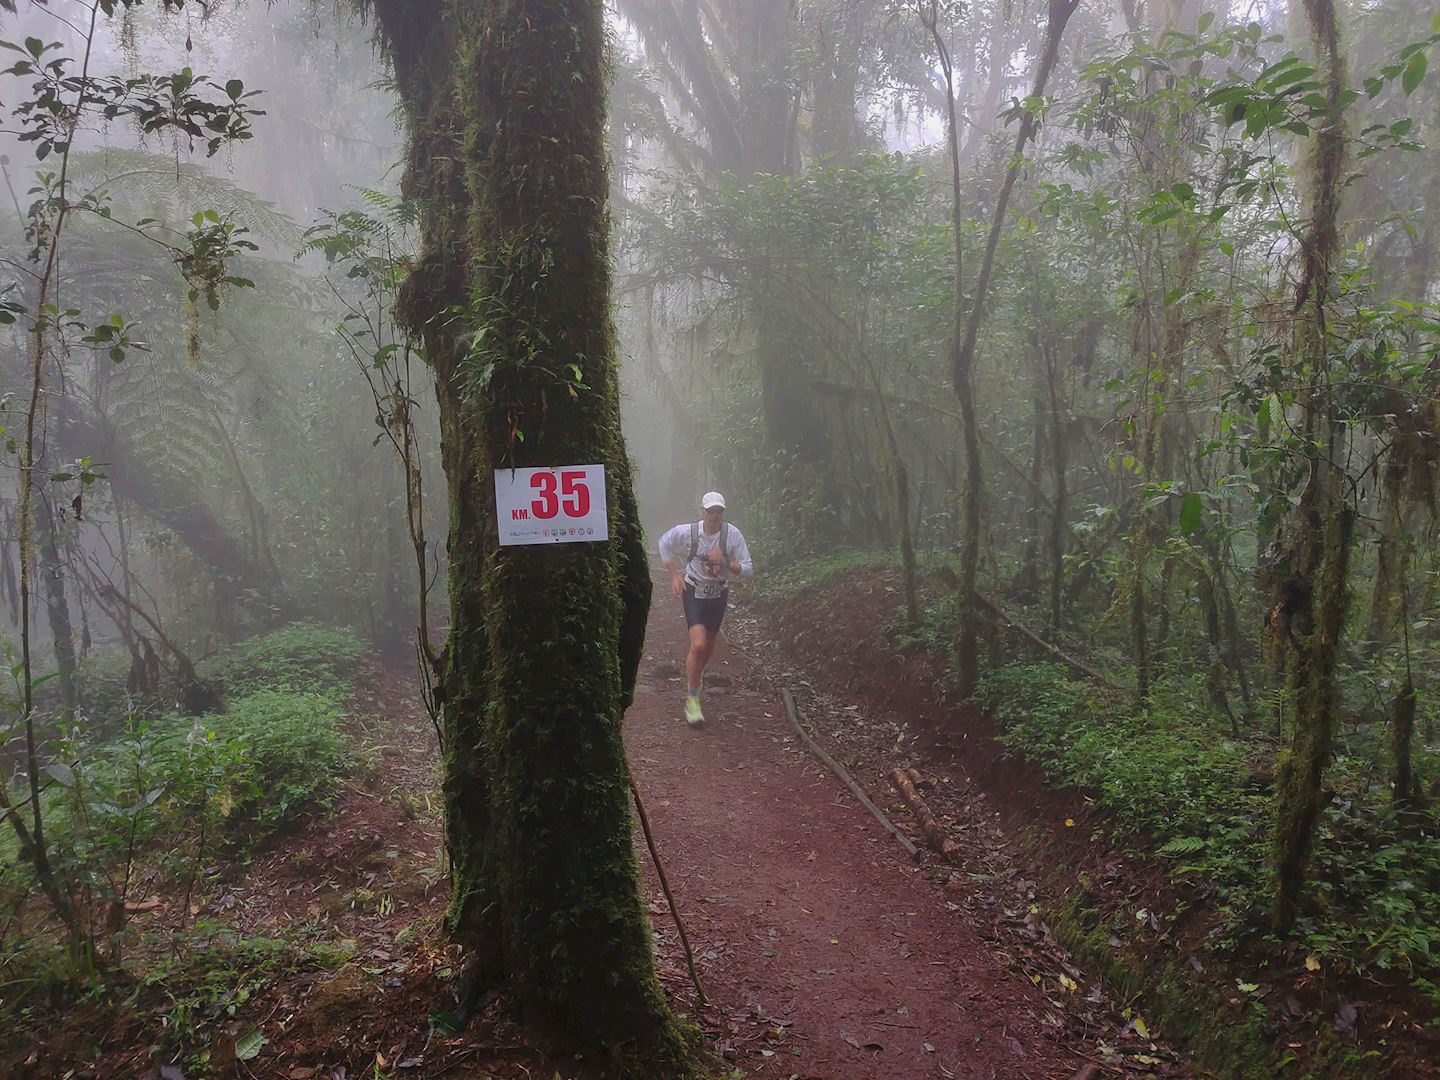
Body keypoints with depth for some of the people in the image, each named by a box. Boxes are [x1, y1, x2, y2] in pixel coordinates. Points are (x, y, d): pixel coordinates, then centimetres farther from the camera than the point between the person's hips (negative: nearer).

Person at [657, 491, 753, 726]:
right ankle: (692, 700, -7)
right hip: (693, 593, -3)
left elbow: (747, 570, -12)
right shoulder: (687, 531, -17)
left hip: (718, 595, 3)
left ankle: (694, 678, 49)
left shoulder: (732, 534, -16)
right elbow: (664, 544, 4)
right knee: (698, 645, -19)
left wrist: (724, 562, -28)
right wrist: (674, 575, -1)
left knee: (708, 648, 16)